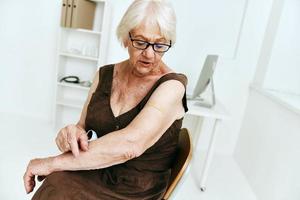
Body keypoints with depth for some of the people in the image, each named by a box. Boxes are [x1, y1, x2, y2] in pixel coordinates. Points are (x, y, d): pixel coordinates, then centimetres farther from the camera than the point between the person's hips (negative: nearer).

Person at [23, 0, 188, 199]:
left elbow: (130, 144, -30)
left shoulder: (172, 85, -17)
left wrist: (53, 162, -22)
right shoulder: (105, 75, 0)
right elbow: (83, 126, 7)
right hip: (97, 172, 4)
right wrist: (73, 132, -17)